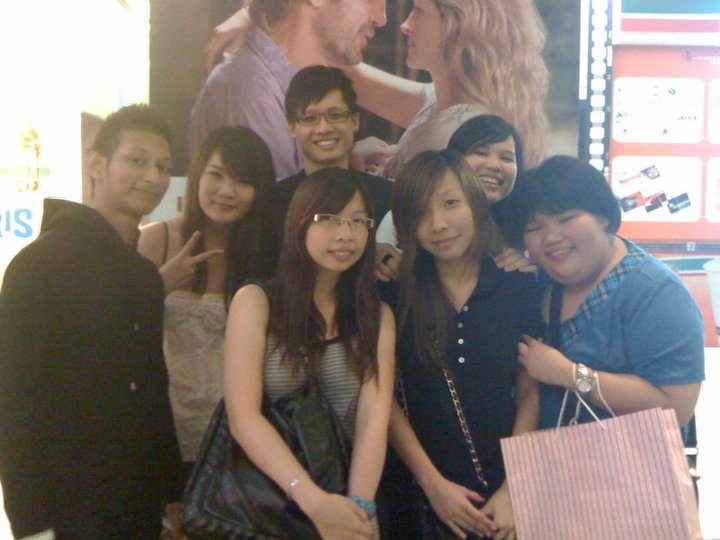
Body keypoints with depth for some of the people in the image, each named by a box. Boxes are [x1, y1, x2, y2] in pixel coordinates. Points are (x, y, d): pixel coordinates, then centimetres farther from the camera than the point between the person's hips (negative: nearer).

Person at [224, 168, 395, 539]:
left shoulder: (377, 317, 9)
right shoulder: (255, 301, 0)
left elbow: (374, 418, -4)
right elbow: (243, 417, -9)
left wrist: (358, 506, -18)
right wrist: (315, 501, -18)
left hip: (348, 496, 2)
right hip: (268, 501, -2)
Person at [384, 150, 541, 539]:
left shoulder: (518, 285, -4)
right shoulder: (394, 292, -6)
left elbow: (530, 394, -3)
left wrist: (514, 492, -9)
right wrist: (434, 484, -12)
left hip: (504, 491, 1)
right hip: (420, 494, 0)